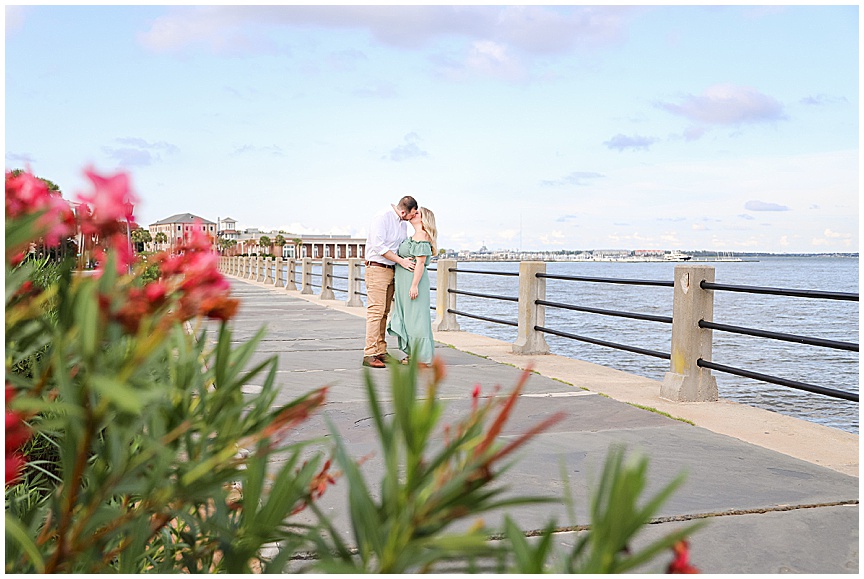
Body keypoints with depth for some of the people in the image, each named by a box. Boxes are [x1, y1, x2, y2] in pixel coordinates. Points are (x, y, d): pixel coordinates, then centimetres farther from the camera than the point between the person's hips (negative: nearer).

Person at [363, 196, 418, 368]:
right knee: (375, 311, -12)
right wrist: (401, 261, -17)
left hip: (391, 270, 8)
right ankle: (369, 355, -12)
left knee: (384, 312, 9)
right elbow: (379, 247, -20)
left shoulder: (403, 222, 12)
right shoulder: (381, 218, -14)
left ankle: (381, 351, 12)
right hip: (377, 268, -8)